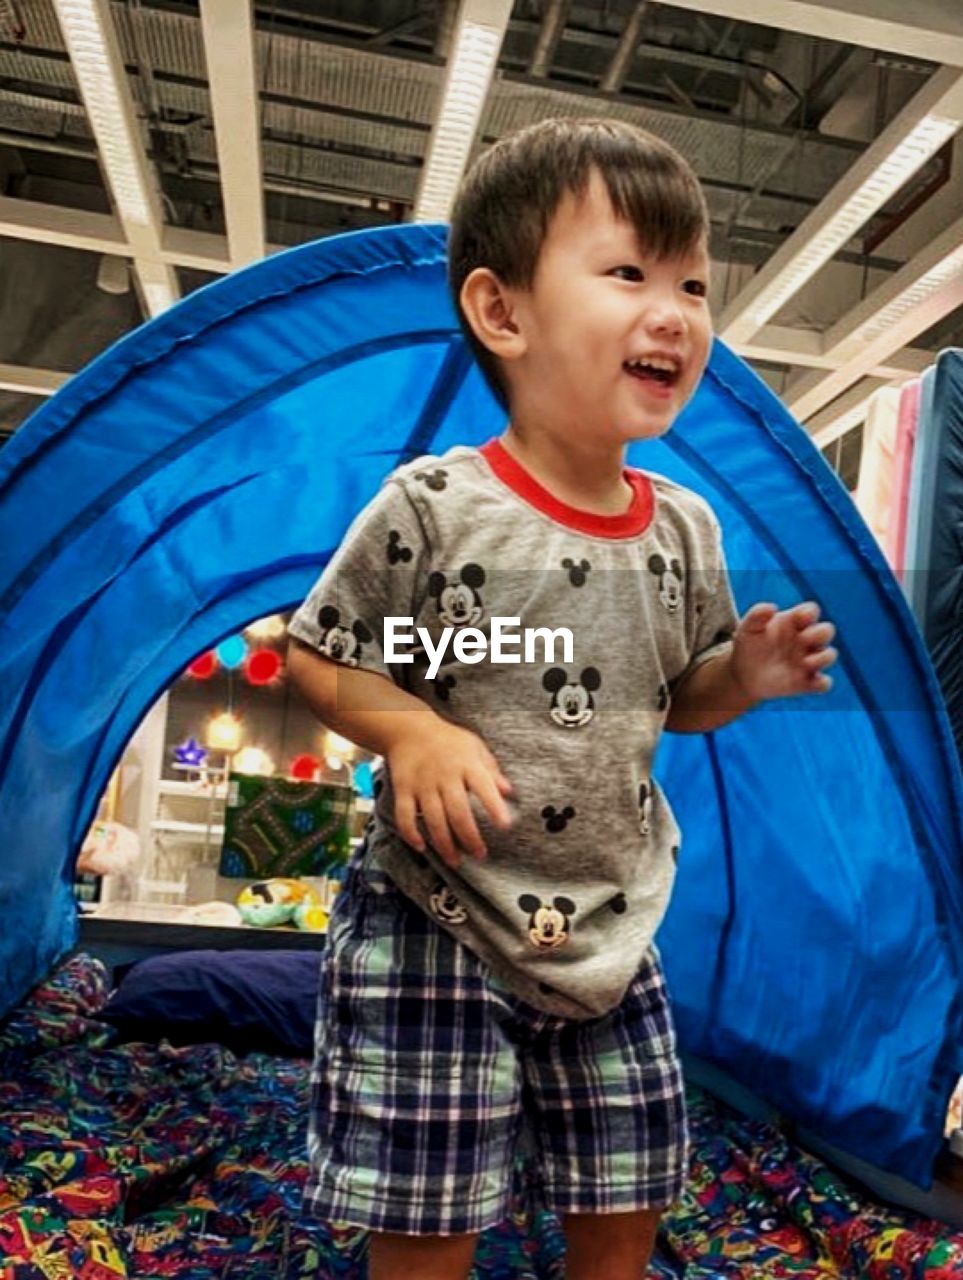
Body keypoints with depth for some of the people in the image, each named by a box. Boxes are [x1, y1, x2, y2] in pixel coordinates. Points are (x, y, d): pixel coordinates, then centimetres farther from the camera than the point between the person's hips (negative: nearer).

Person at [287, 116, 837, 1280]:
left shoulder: (685, 530, -1)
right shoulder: (431, 509, -17)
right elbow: (317, 659, -7)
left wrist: (743, 675, -8)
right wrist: (414, 733, -24)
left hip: (611, 936, 5)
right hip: (438, 927, -5)